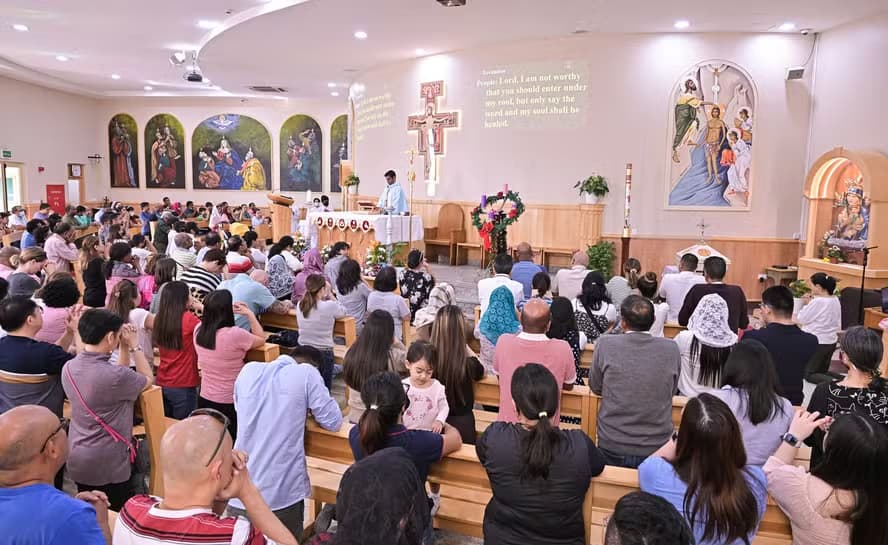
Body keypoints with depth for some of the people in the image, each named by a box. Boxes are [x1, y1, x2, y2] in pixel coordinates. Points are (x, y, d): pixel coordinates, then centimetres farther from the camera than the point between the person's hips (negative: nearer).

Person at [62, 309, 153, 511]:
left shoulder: (69, 368, -4)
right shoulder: (115, 375, -27)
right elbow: (148, 379, -6)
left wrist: (125, 347, 3)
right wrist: (134, 345, -4)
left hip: (76, 460, 8)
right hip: (107, 465, -7)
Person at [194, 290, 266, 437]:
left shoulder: (198, 330, -7)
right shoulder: (235, 334, -27)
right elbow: (261, 339, -7)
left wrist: (229, 310, 10)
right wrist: (250, 314, -1)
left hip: (204, 400, 6)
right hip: (230, 404, -6)